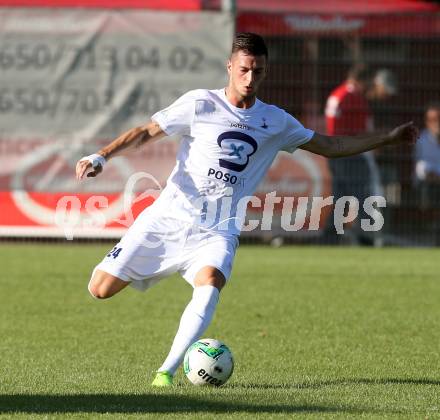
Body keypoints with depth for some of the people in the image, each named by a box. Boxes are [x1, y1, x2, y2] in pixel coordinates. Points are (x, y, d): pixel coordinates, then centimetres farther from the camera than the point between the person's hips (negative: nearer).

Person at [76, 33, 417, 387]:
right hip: (169, 217, -1)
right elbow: (147, 132, 1)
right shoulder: (201, 104, -3)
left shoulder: (275, 122, 9)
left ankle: (167, 372, -29)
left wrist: (388, 138, 19)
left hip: (218, 230, 2)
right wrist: (102, 157, -12)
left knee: (209, 285, -32)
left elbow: (330, 146, 20)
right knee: (101, 289, -8)